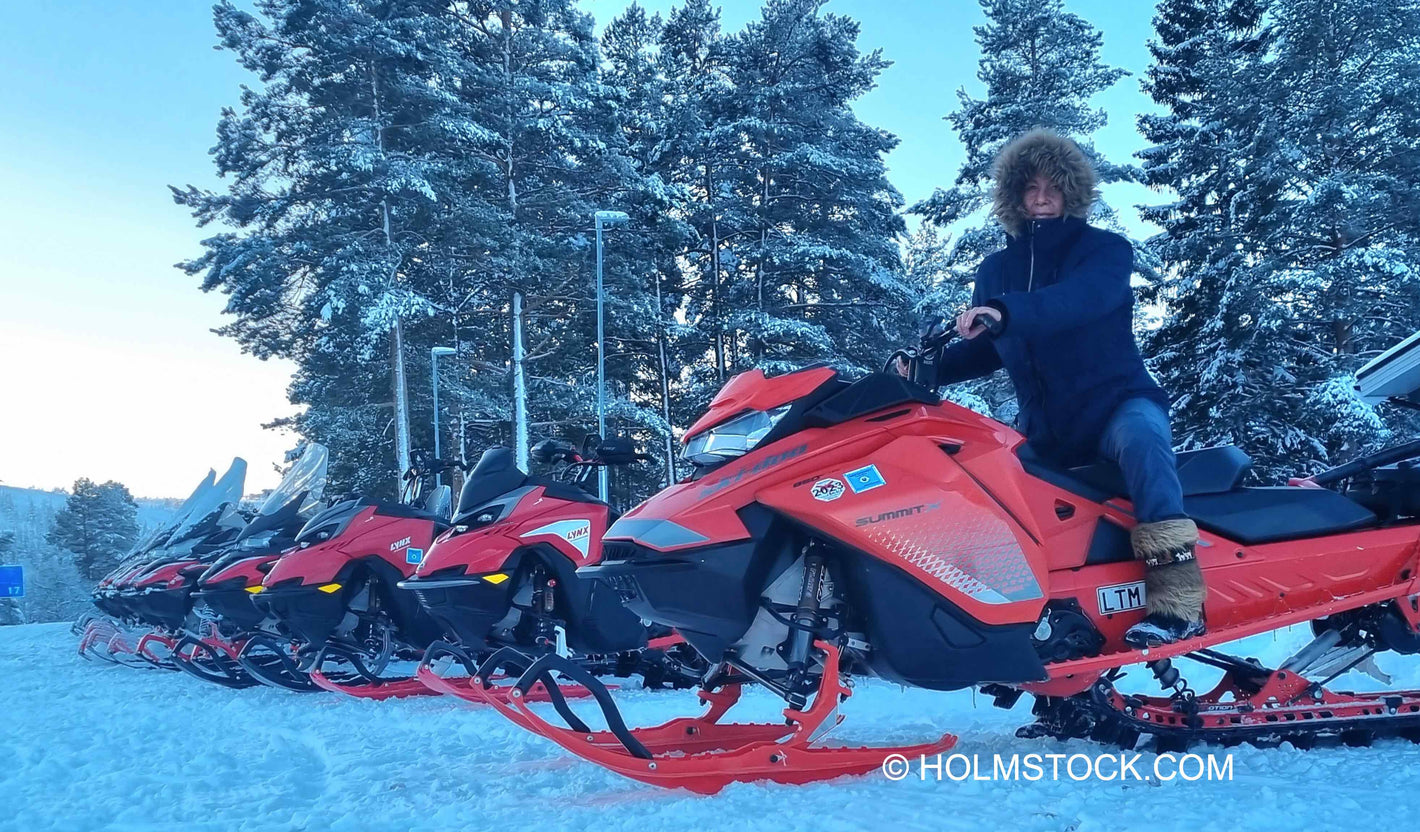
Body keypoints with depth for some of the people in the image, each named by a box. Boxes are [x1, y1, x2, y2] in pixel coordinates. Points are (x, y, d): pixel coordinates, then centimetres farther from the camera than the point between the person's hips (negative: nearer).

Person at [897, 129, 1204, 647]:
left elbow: (1085, 297, -26)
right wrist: (931, 367, -4)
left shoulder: (1105, 250, -2)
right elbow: (985, 350, 17)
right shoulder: (995, 270, 12)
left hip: (1118, 403, -5)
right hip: (1043, 428, 6)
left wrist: (1006, 312, -43)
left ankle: (1178, 599, -43)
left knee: (1139, 437, -37)